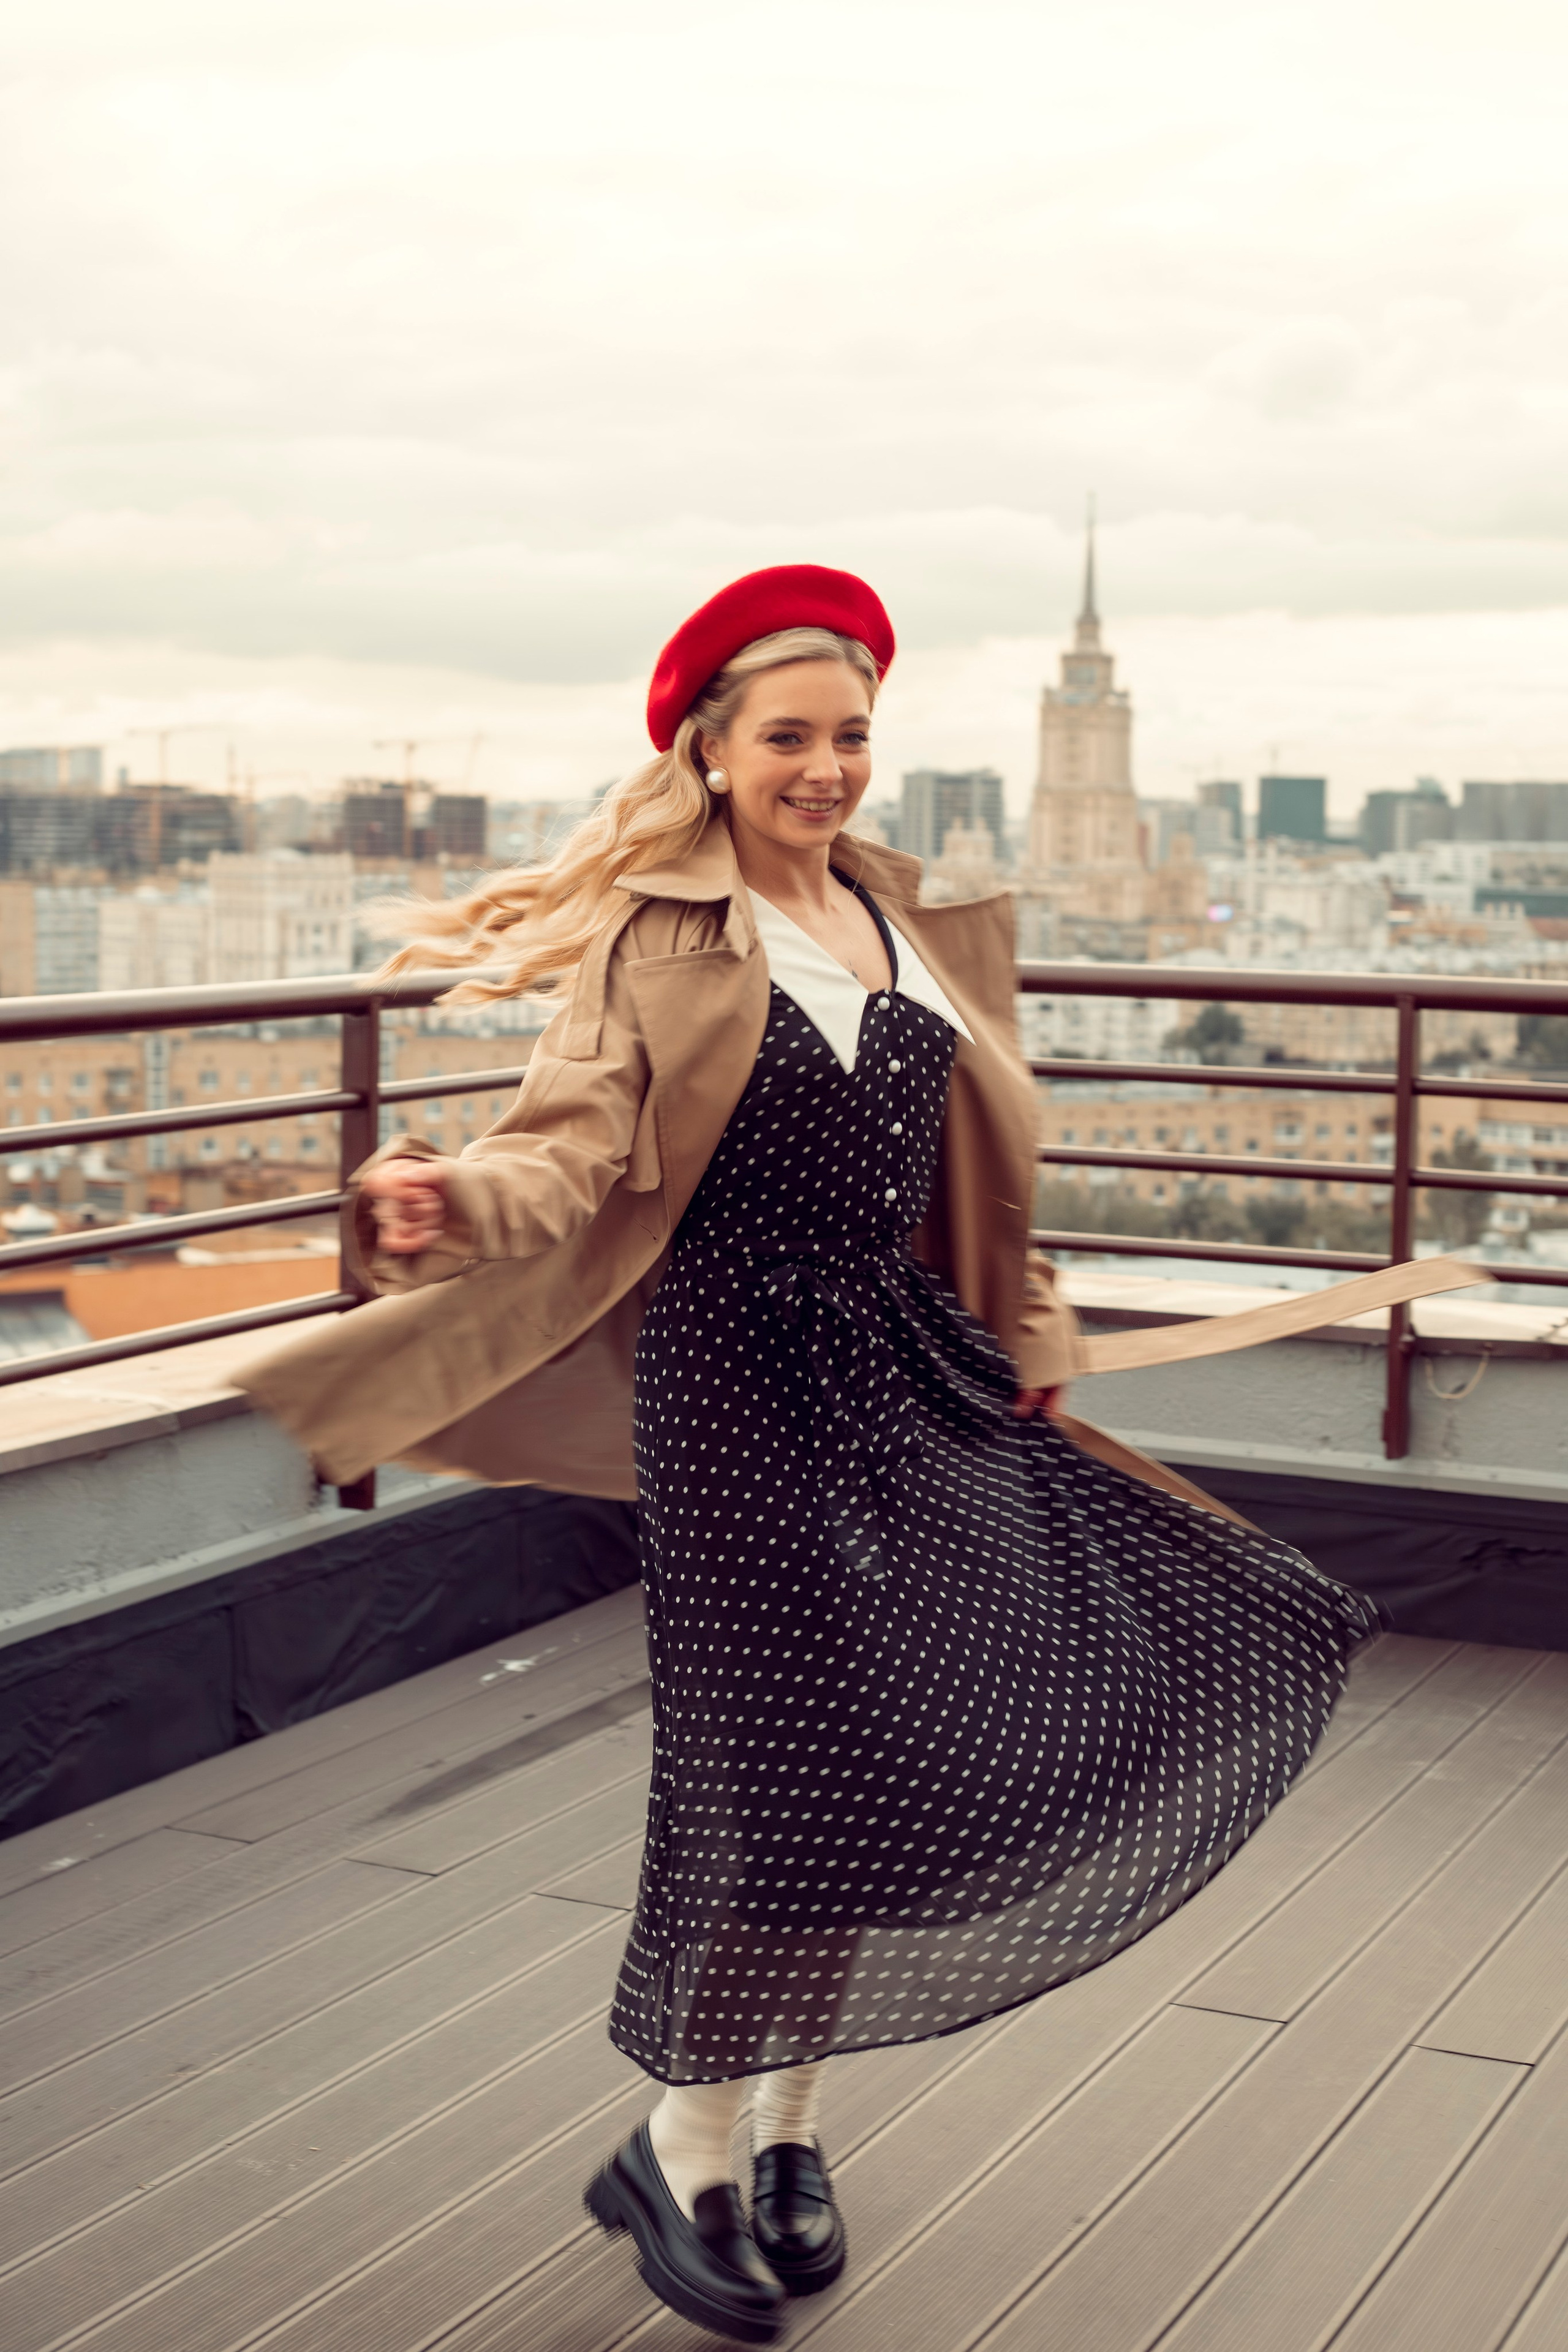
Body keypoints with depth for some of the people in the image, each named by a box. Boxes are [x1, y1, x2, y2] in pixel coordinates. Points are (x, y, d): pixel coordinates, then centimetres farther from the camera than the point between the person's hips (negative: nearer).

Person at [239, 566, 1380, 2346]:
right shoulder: (655, 940, -4)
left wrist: (1018, 1344, 19)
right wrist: (458, 1200, -35)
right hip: (738, 1381, -6)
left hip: (904, 1381, 6)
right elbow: (575, 1147, -15)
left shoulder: (908, 924, 14)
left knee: (879, 1761, 8)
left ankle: (787, 2134, 26)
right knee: (781, 1766, -6)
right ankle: (679, 2163, 12)